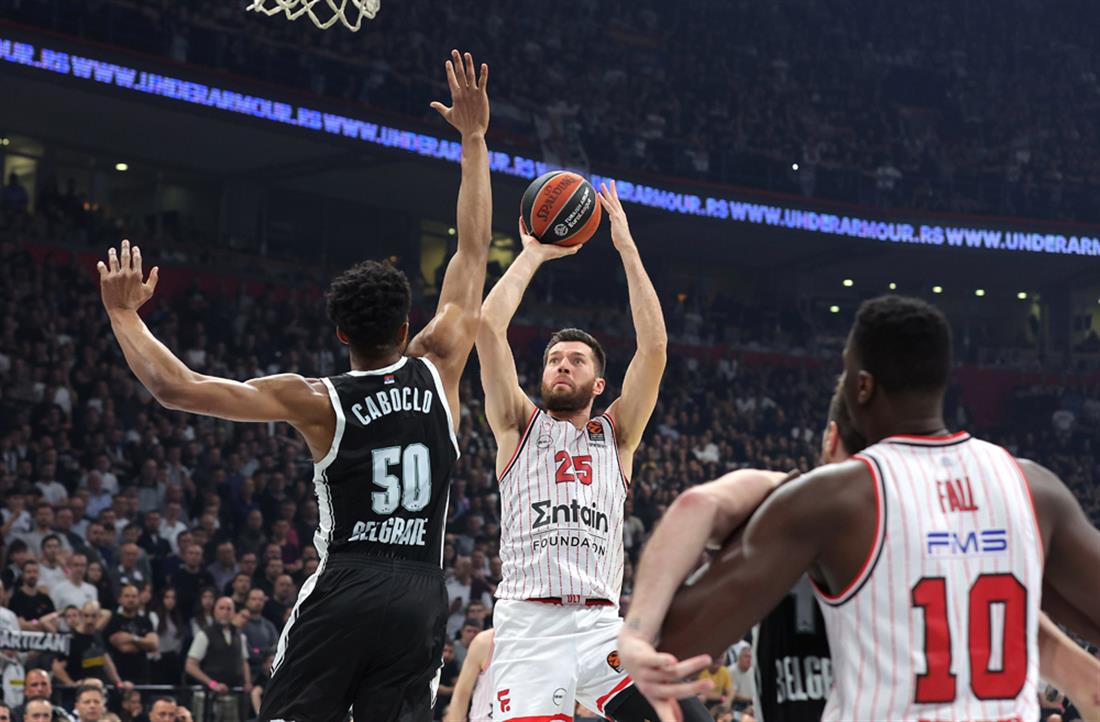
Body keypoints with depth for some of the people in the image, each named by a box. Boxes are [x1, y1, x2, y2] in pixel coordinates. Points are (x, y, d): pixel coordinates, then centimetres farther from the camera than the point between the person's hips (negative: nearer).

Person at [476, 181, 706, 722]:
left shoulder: (616, 435, 18)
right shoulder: (519, 427, 15)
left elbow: (654, 346, 6)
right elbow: (489, 327, 3)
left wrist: (627, 247, 7)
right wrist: (533, 254, 12)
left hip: (602, 627, 1)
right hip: (527, 626, -1)